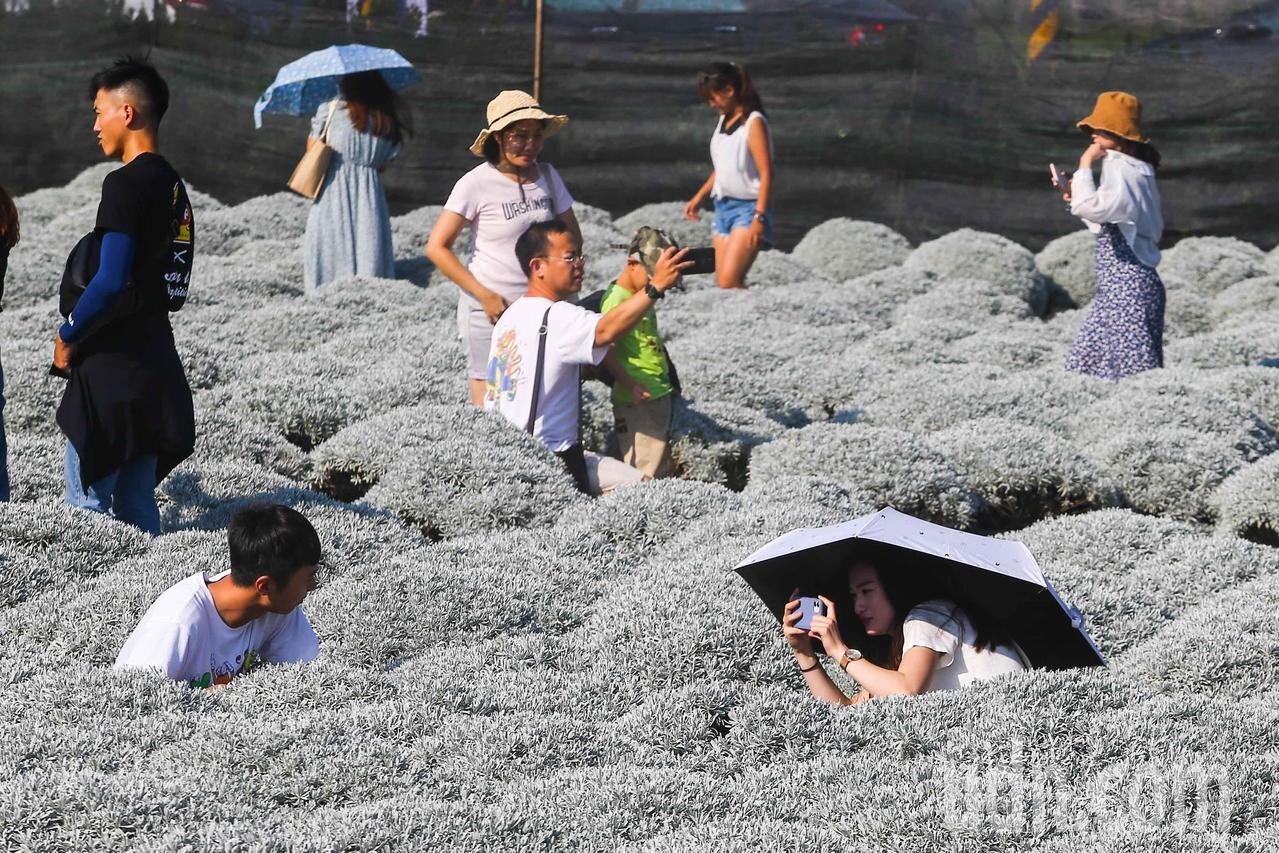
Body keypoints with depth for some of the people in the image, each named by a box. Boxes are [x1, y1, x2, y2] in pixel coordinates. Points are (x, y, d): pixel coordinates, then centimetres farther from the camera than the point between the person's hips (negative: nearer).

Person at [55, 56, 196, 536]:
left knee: (88, 502, -6)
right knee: (136, 502, 12)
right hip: (154, 360, 9)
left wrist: (68, 336, -7)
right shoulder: (173, 185, 14)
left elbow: (111, 280, -21)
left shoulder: (126, 185, -13)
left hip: (113, 365, -9)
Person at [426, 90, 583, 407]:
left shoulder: (547, 176, 5)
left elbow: (572, 237, 14)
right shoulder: (476, 184, -10)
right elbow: (436, 247, -11)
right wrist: (485, 296, -15)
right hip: (490, 310, -4)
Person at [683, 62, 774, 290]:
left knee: (729, 282, -19)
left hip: (747, 208, -8)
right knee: (723, 282, 2)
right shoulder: (725, 120, 11)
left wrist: (759, 218, -22)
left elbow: (766, 173, -17)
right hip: (723, 207, 8)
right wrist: (699, 198, 23)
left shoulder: (753, 123, -13)